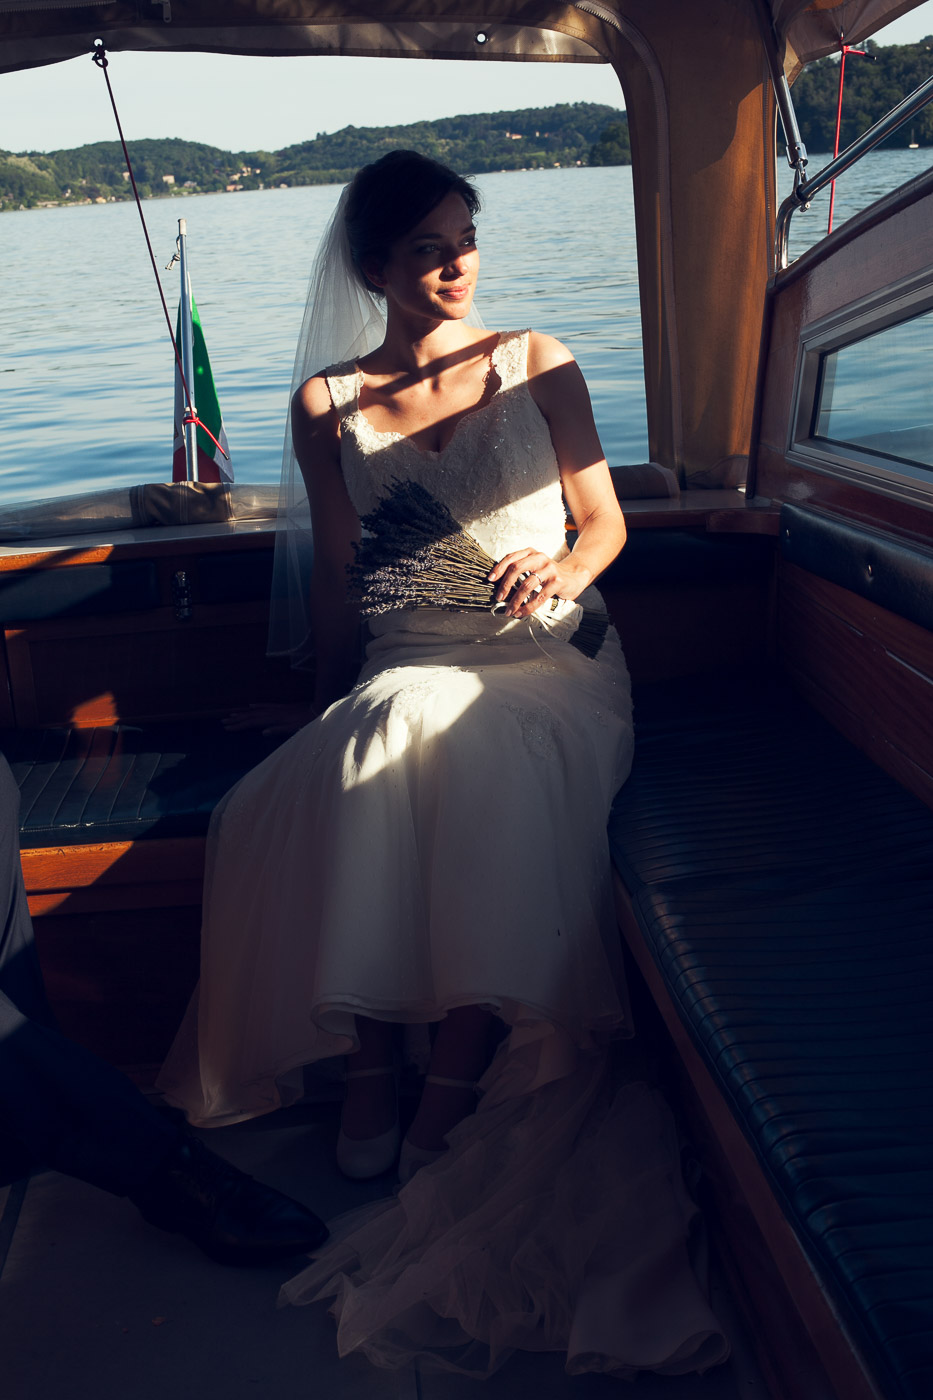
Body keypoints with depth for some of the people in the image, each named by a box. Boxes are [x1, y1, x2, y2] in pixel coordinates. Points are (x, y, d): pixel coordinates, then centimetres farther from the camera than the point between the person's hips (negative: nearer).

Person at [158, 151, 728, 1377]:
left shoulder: (536, 363, 8)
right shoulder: (326, 403, 9)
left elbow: (605, 517, 8)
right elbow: (337, 579, 10)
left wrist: (563, 566, -13)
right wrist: (327, 708, 5)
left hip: (551, 659, 0)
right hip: (409, 667, 1)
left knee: (487, 760, -34)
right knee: (382, 754, -34)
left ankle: (457, 1071, -23)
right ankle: (371, 1052, -19)